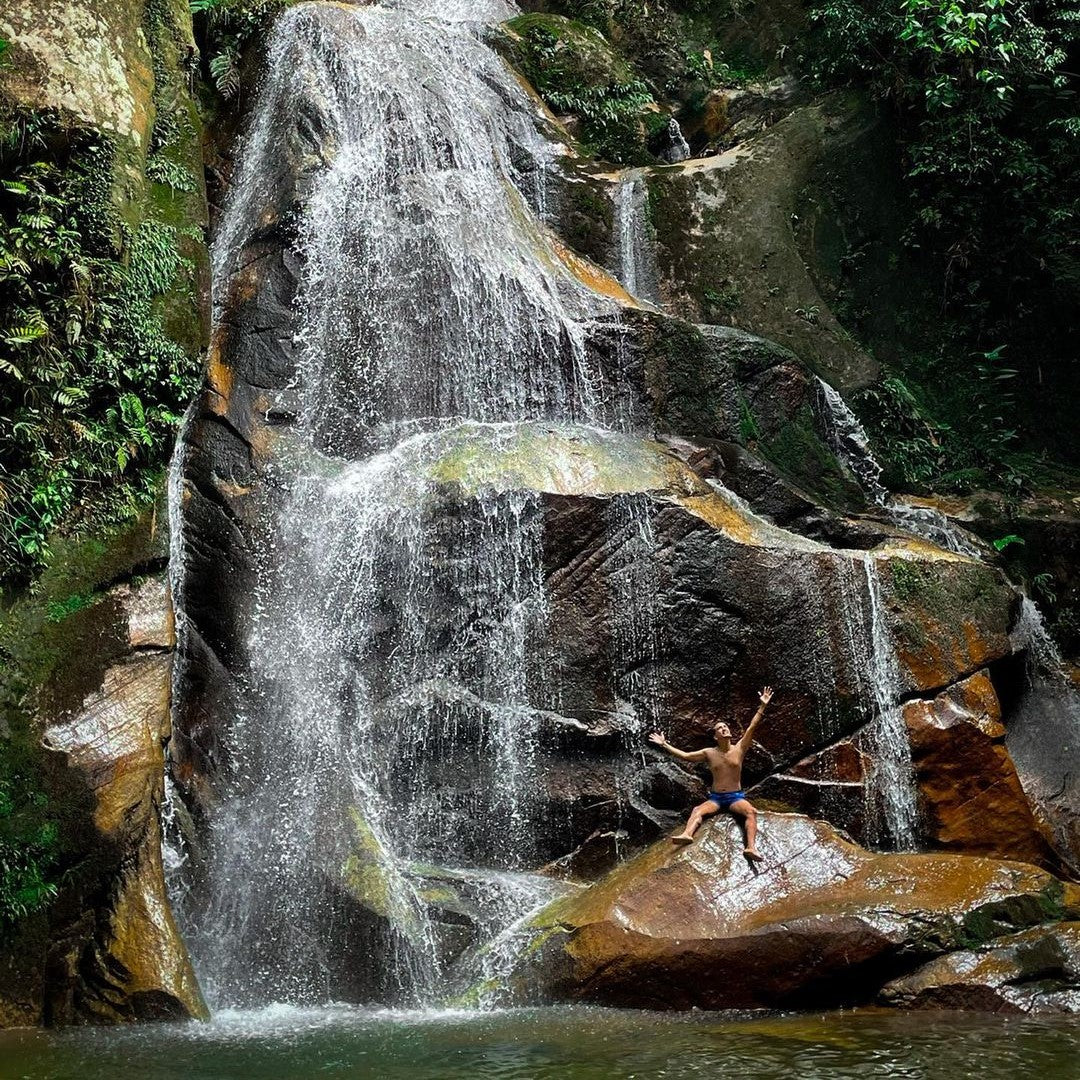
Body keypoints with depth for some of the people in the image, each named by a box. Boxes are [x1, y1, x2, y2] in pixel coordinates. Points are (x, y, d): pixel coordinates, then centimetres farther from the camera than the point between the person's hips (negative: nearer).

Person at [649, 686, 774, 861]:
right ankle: (687, 834, -52)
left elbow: (752, 727, -8)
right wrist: (664, 745, 3)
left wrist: (762, 706, -15)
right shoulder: (709, 753, 4)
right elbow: (685, 756, 6)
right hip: (715, 797, 2)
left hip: (736, 796, -2)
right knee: (697, 810, -26)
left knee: (751, 812, -33)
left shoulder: (739, 749, 0)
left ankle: (751, 847, -49)